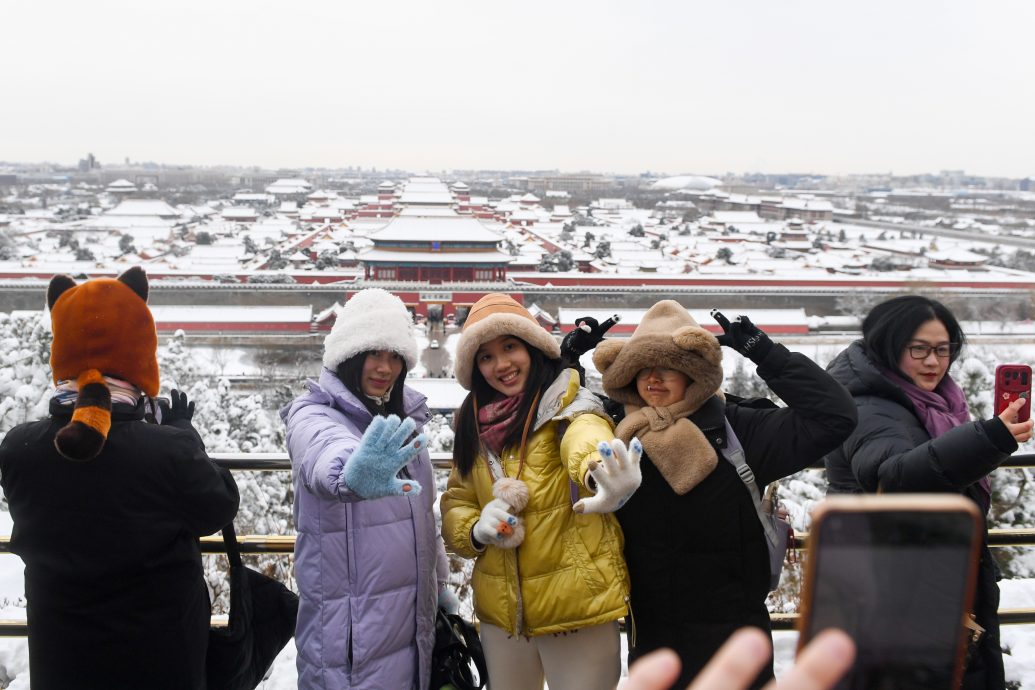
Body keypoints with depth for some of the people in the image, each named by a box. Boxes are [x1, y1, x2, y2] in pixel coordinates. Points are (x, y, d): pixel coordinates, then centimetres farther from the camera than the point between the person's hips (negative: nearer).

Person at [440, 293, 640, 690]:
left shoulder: (569, 407, -11)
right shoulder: (474, 426, 5)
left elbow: (586, 435, -35)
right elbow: (454, 506, 10)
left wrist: (599, 473, -59)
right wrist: (477, 529, -14)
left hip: (574, 603, -5)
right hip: (501, 609, 5)